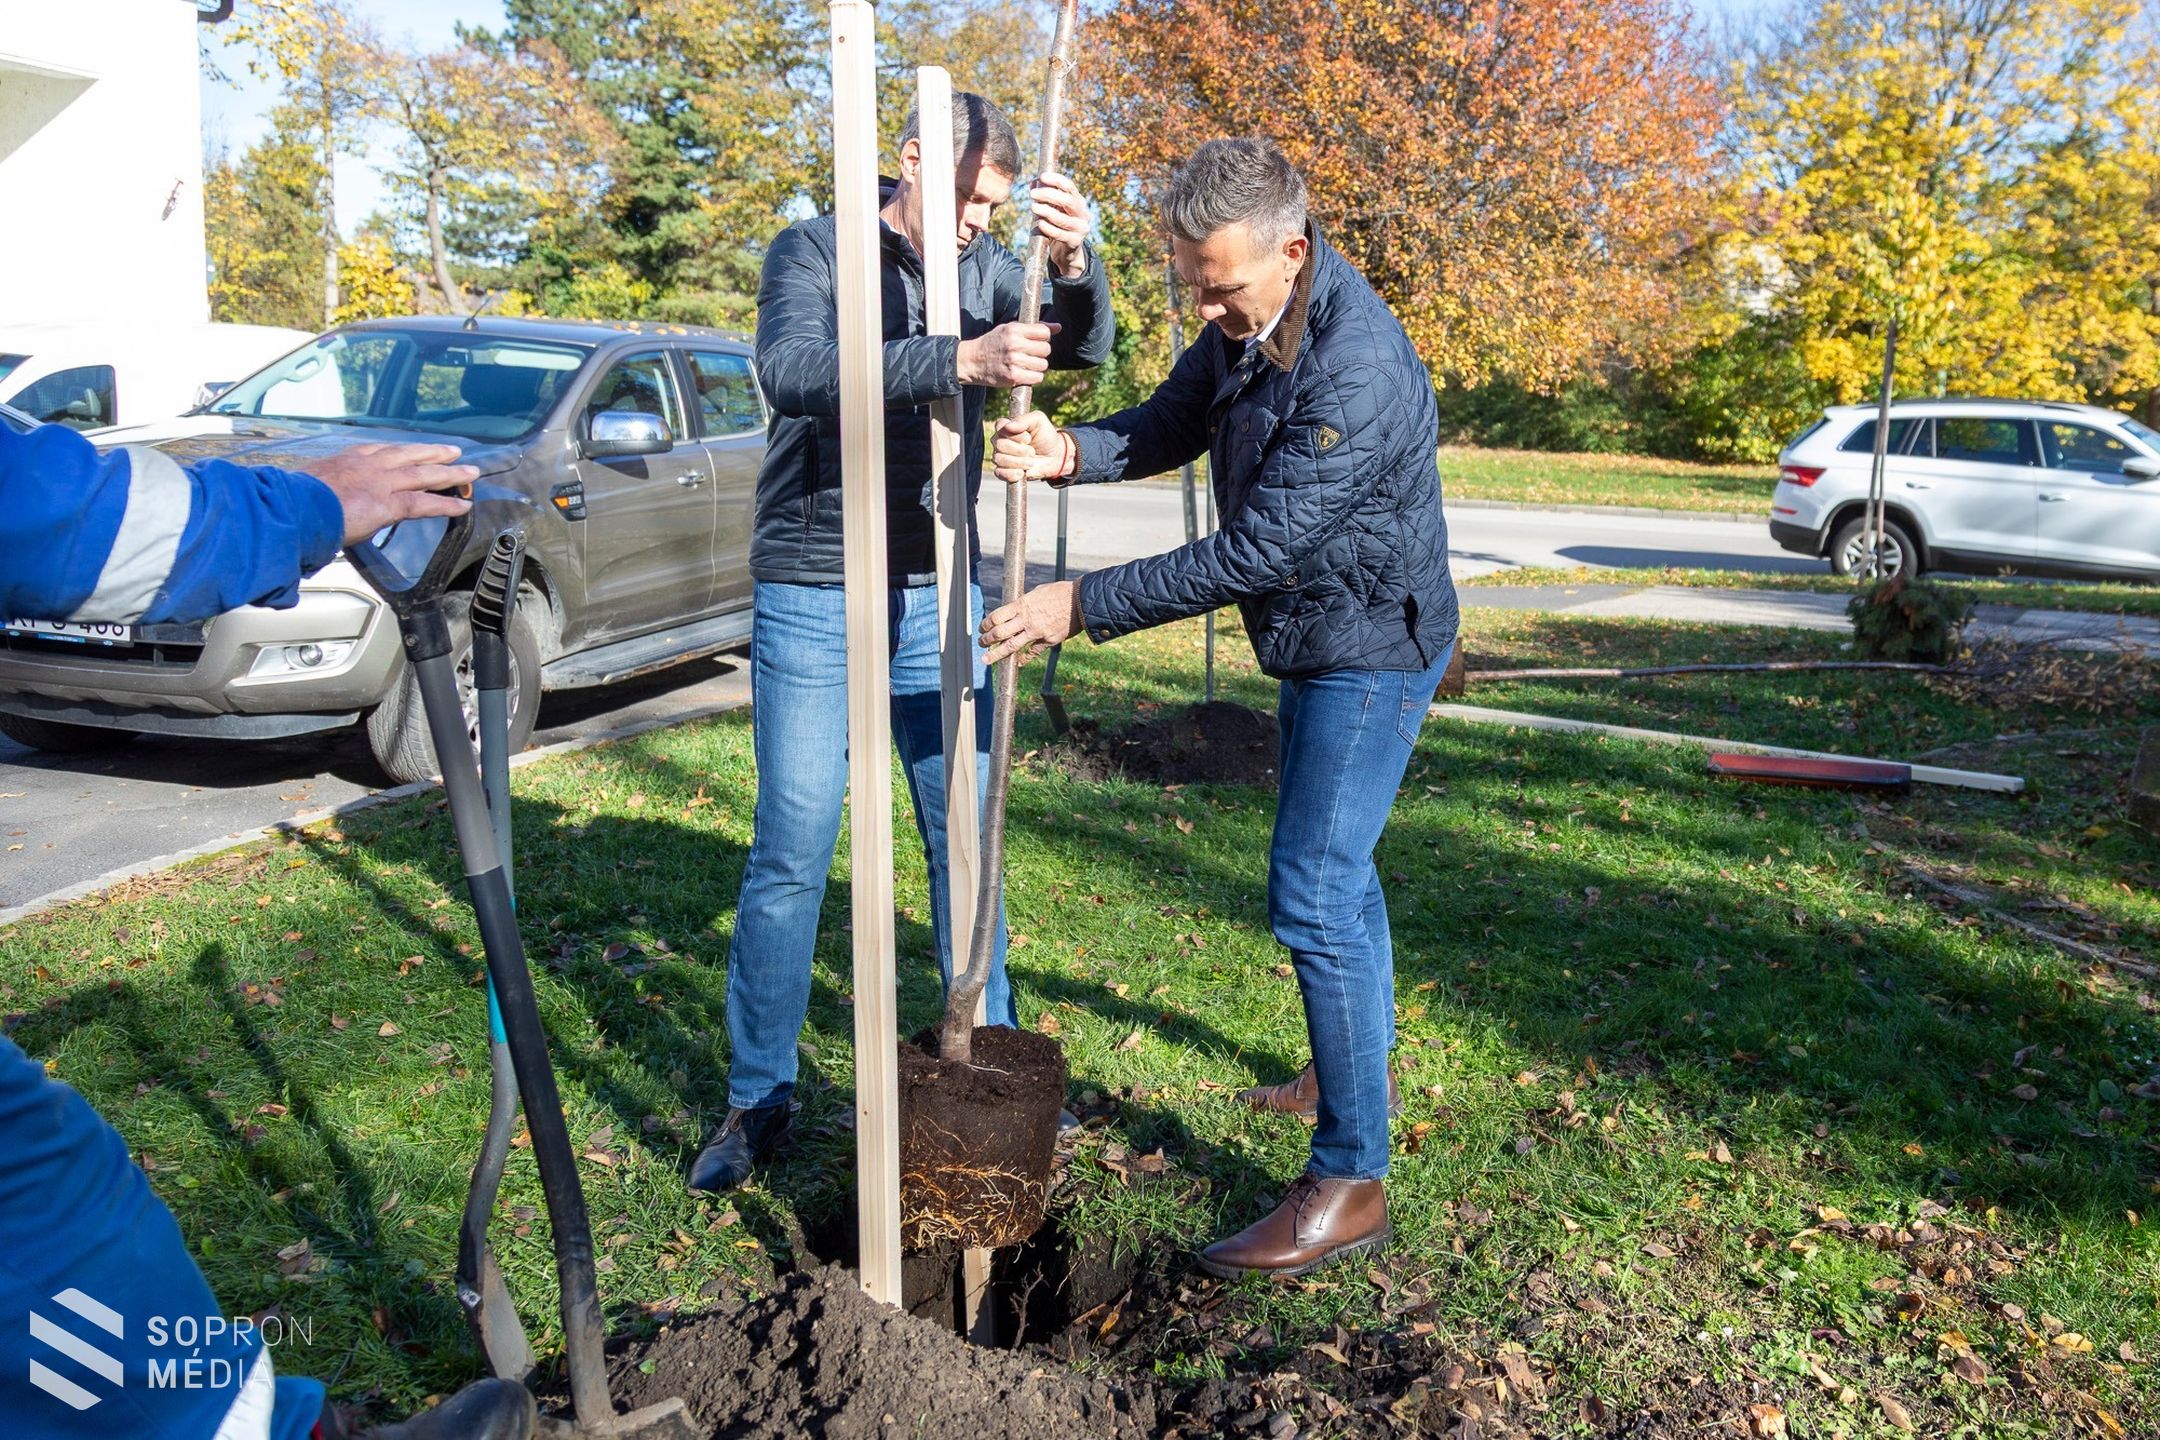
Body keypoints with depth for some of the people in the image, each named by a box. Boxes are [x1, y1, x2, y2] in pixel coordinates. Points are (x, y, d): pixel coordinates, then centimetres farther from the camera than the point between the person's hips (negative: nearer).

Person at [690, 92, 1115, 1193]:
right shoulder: (813, 252, -5)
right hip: (812, 601, -3)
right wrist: (960, 361, -38)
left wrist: (1075, 267, -30)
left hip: (939, 598, 4)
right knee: (790, 855, 1)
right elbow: (793, 371, -25)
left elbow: (1081, 349, -8)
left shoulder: (988, 268, 7)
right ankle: (759, 1096, 16)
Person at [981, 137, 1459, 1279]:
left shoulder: (1355, 368, -31)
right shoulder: (1246, 320, -1)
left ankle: (1351, 1180, -1)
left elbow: (1253, 551, -32)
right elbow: (1169, 424, 5)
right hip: (1315, 641, 10)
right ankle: (1356, 1065, 42)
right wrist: (1072, 453, -18)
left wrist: (1084, 606, -29)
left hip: (1373, 647, -10)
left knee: (1313, 892, -11)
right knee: (1331, 865, 21)